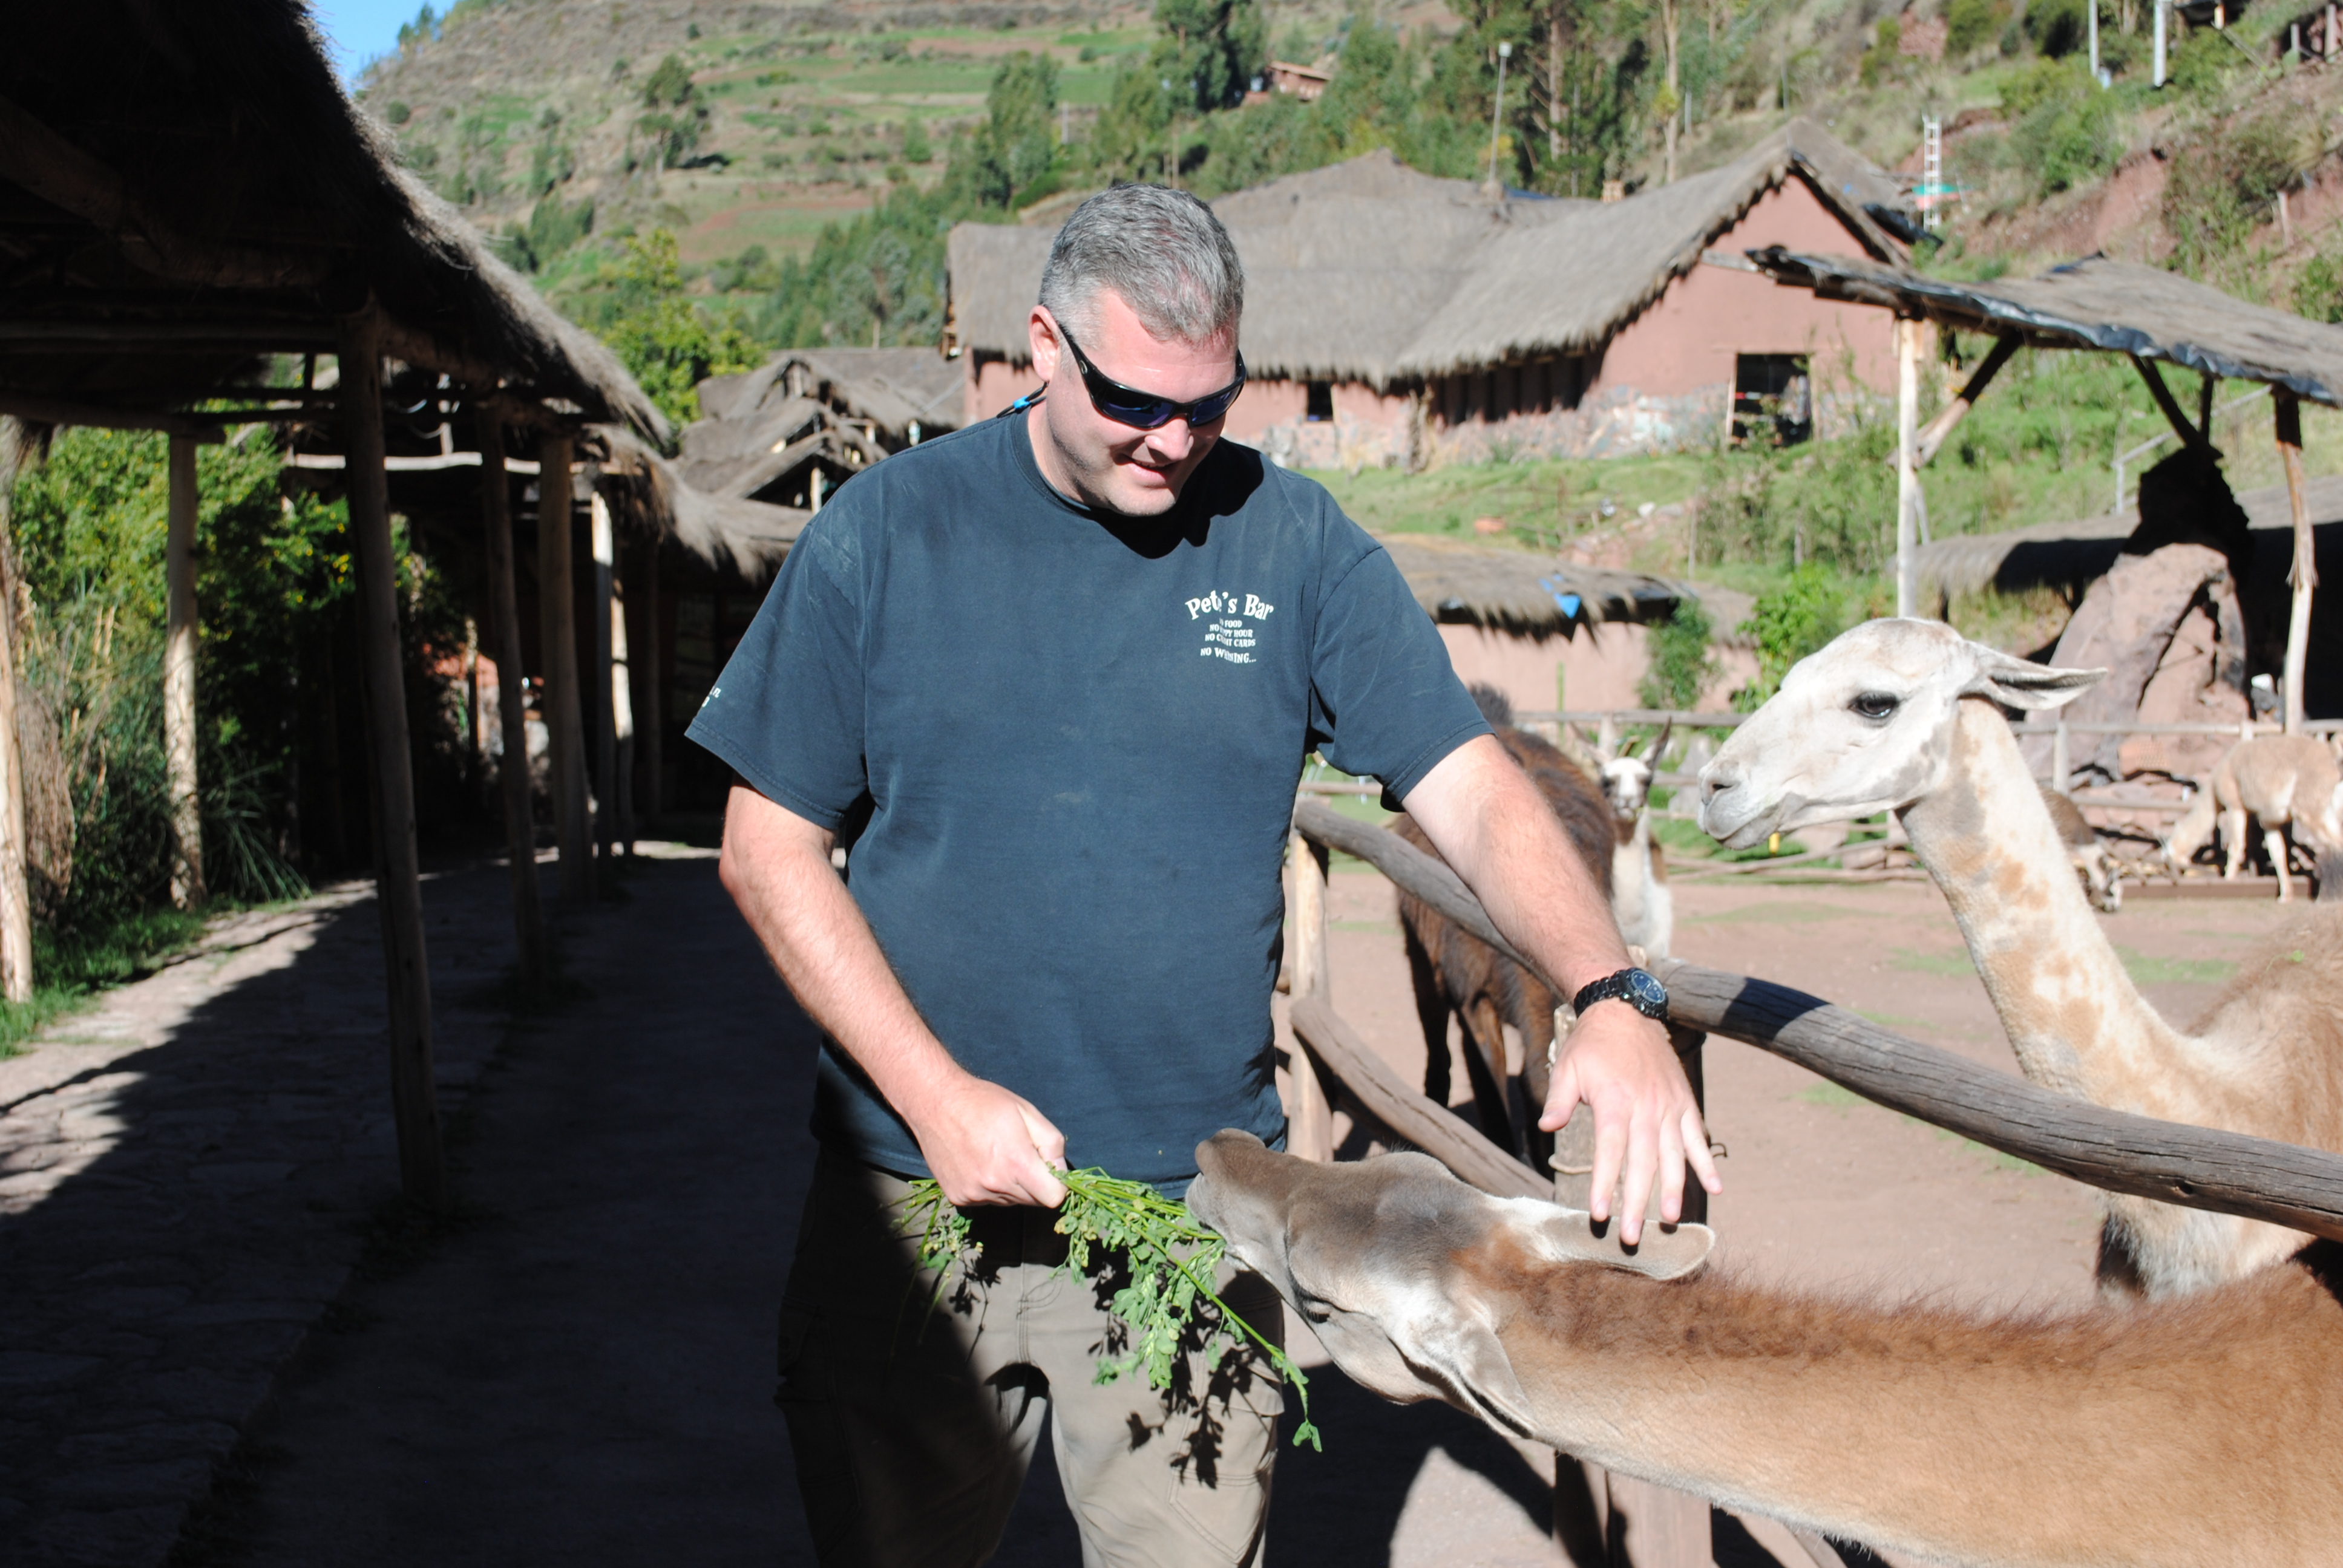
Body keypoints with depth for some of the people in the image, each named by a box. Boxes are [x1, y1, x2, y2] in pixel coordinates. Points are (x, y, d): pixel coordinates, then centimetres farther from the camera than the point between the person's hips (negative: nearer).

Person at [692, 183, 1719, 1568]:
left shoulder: (1296, 545, -1)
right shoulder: (886, 532, -3)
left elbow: (1473, 792, -4)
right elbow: (772, 847, -2)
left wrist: (1612, 998, -22)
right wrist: (936, 1093, -12)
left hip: (1199, 1213, 0)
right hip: (915, 1195, 0)